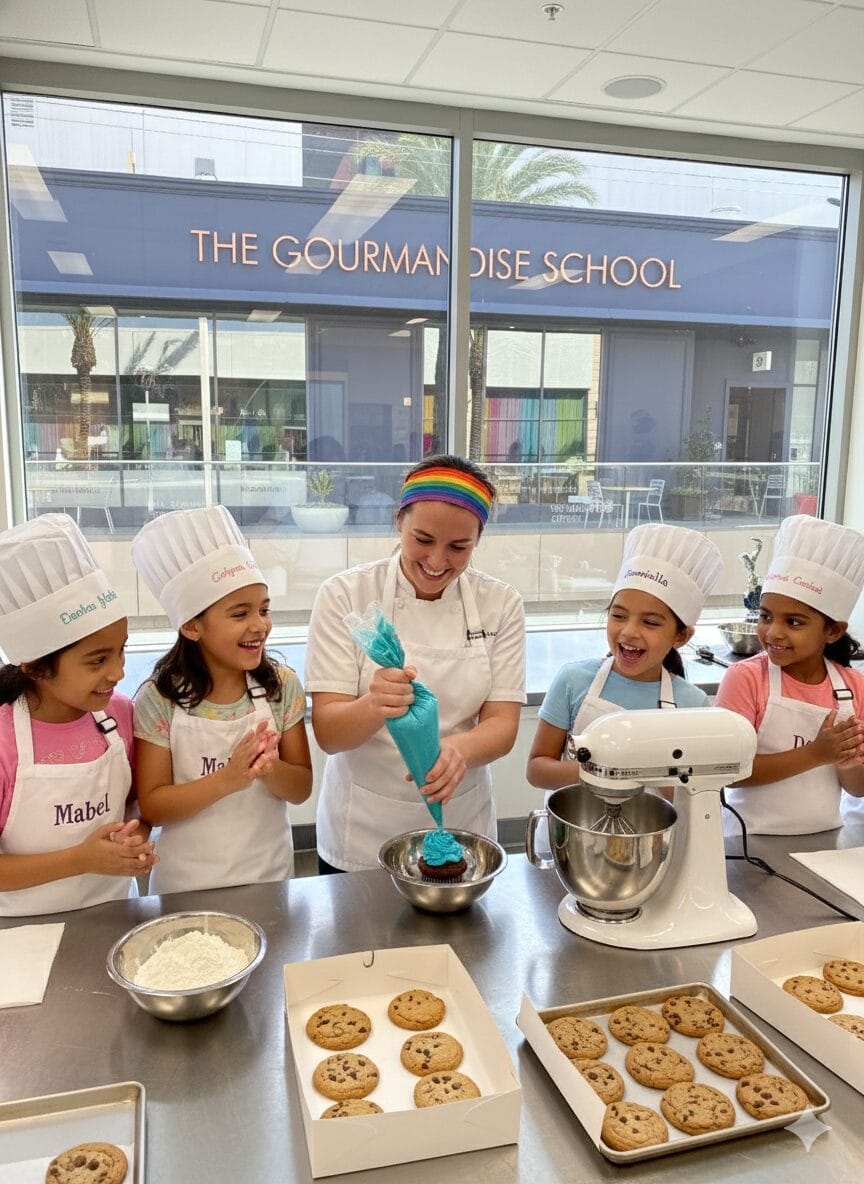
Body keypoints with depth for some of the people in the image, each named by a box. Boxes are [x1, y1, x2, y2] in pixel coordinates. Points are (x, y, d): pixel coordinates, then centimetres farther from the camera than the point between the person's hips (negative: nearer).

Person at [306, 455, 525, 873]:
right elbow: (328, 733, -16)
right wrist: (373, 708, -38)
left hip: (461, 829, 2)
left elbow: (503, 724, -9)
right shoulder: (346, 595, -13)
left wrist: (459, 750, -32)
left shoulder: (500, 604, -6)